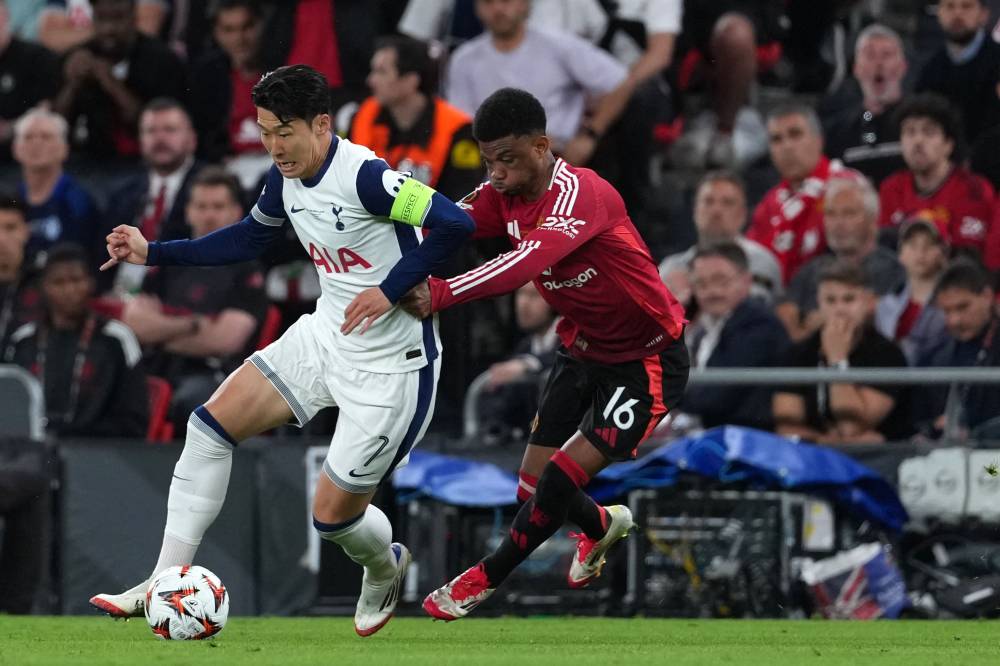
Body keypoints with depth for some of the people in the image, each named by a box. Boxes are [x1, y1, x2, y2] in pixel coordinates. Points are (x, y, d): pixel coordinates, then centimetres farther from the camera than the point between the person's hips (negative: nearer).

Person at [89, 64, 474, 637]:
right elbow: (250, 238, 20)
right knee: (212, 423, -2)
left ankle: (386, 569, 35)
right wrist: (154, 253, 15)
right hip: (326, 337, 8)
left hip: (392, 365, -8)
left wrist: (391, 289, -28)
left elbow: (455, 224, -31)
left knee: (334, 514, -2)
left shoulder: (364, 177, -26)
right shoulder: (286, 180, 1)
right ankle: (168, 583, 3)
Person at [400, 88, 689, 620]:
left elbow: (527, 261, -47)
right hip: (582, 351, 8)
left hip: (647, 361, -8)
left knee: (560, 483, -14)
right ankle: (602, 525, 40)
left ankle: (485, 580, 9)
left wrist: (438, 295, -58)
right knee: (532, 491, 6)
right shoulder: (504, 194, -5)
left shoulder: (578, 193, -30)